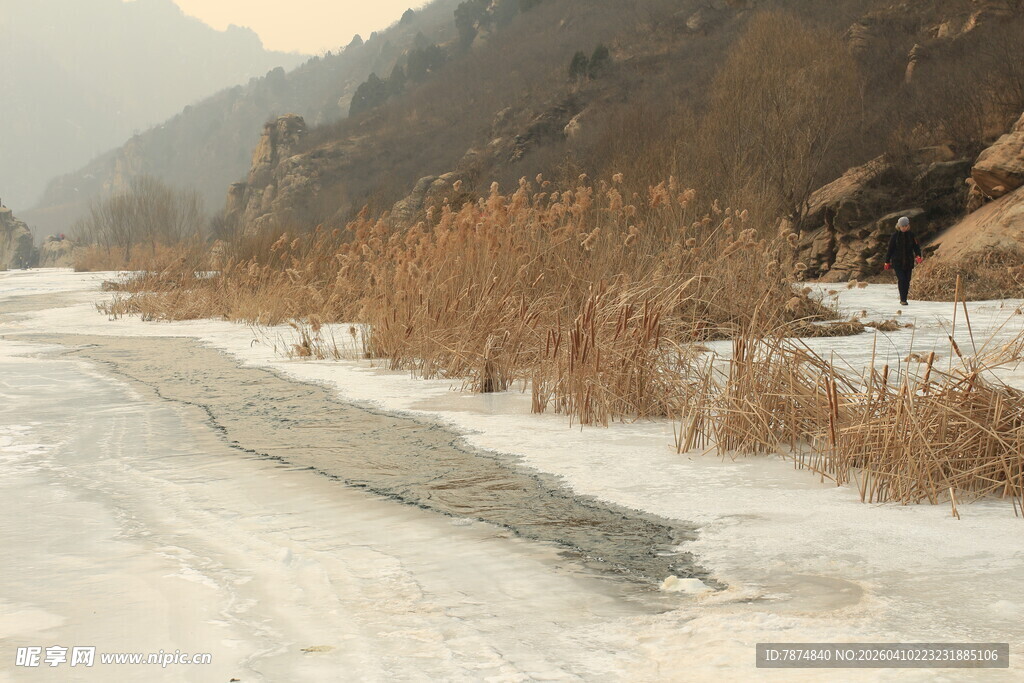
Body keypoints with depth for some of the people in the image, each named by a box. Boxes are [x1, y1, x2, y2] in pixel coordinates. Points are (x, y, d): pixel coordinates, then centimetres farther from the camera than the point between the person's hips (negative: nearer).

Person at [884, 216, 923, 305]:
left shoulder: (911, 235, 4)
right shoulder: (895, 236, -1)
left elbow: (916, 247, 2)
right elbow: (890, 249, 3)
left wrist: (918, 255, -18)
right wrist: (887, 262, 4)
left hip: (908, 262, 3)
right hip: (897, 262, -3)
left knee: (907, 281, 4)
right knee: (902, 279, -15)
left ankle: (903, 299, 16)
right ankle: (903, 299, -11)